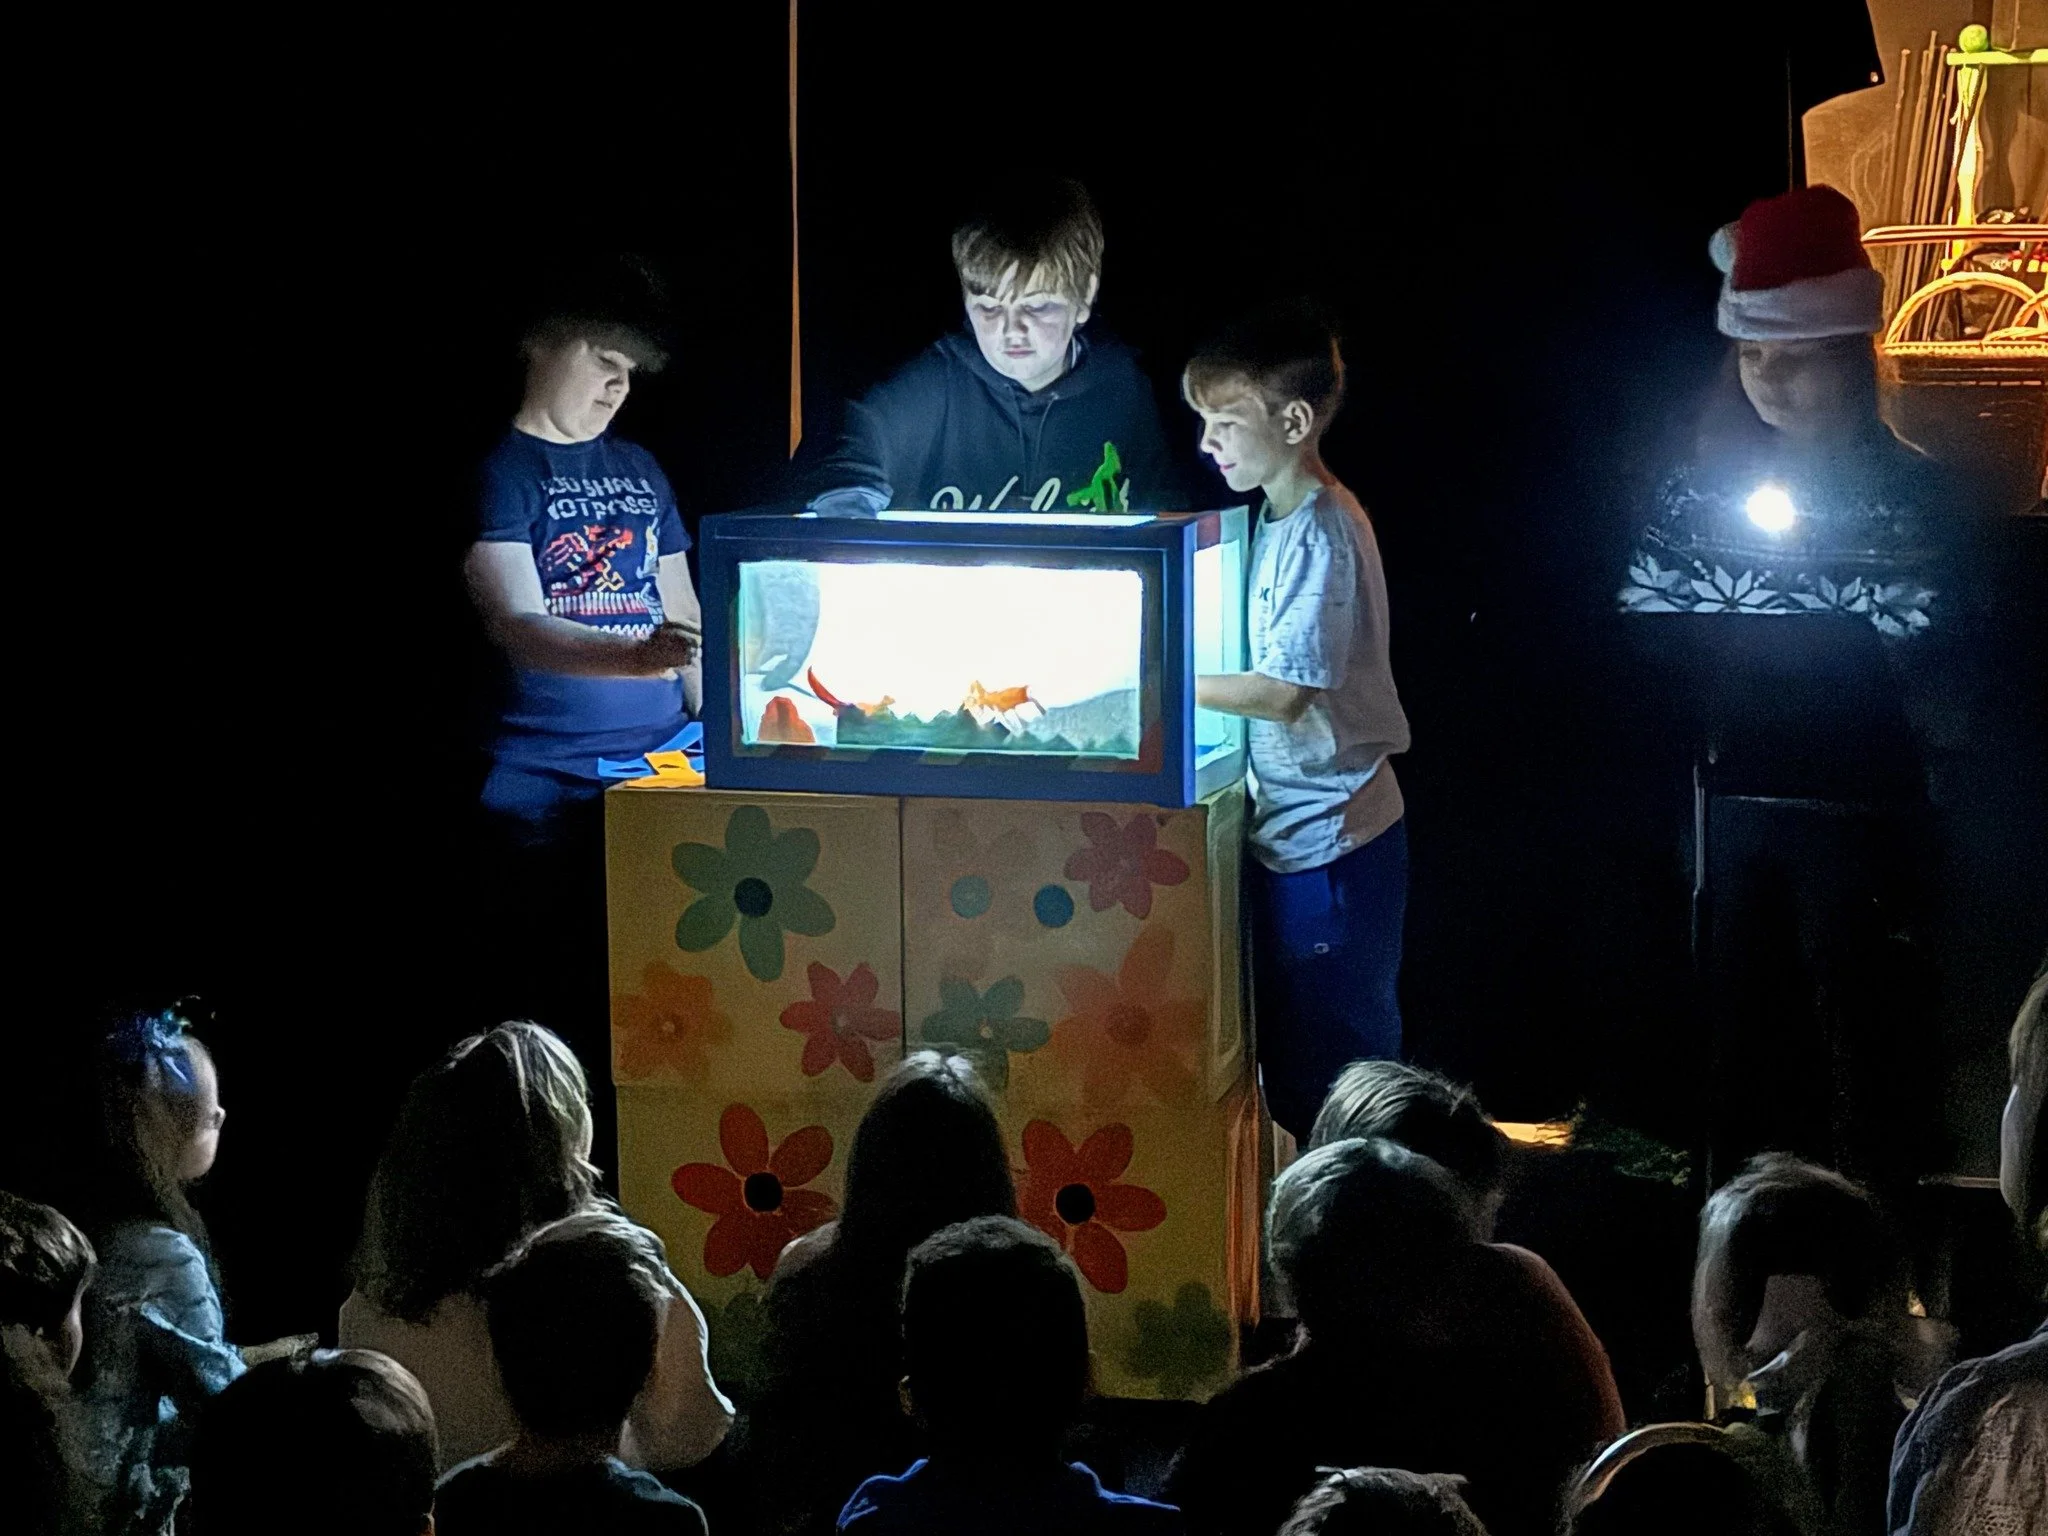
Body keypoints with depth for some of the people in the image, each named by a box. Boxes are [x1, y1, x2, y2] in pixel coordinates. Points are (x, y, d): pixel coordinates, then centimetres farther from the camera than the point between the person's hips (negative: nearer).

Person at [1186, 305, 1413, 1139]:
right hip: (1289, 829, 10)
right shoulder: (1282, 519, 11)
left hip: (1332, 841, -10)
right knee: (1287, 1050, 16)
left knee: (1332, 1061, -2)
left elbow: (1286, 692, -25)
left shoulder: (1321, 532, -20)